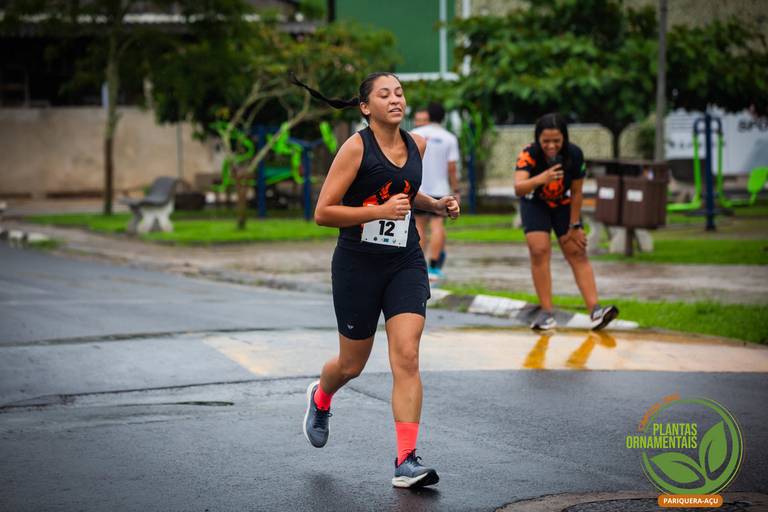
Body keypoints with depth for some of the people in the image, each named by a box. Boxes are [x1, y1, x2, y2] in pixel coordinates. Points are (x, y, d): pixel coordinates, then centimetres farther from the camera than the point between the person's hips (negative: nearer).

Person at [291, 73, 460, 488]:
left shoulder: (417, 145, 6)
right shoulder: (356, 147, -12)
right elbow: (323, 212, -15)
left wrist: (436, 205, 8)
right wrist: (379, 211, -24)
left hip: (405, 264, 3)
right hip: (357, 266, -3)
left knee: (406, 357, -12)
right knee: (352, 364, 11)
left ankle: (406, 461, -11)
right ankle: (320, 397, 48)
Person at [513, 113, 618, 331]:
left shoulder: (575, 154, -26)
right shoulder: (529, 154, -32)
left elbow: (577, 193, -14)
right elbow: (518, 188, -47)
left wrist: (574, 227, -8)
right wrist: (540, 179, -65)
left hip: (563, 204, 2)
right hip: (535, 204, -2)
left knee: (577, 253, -4)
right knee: (539, 251, -15)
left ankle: (595, 310, -8)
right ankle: (546, 313, -12)